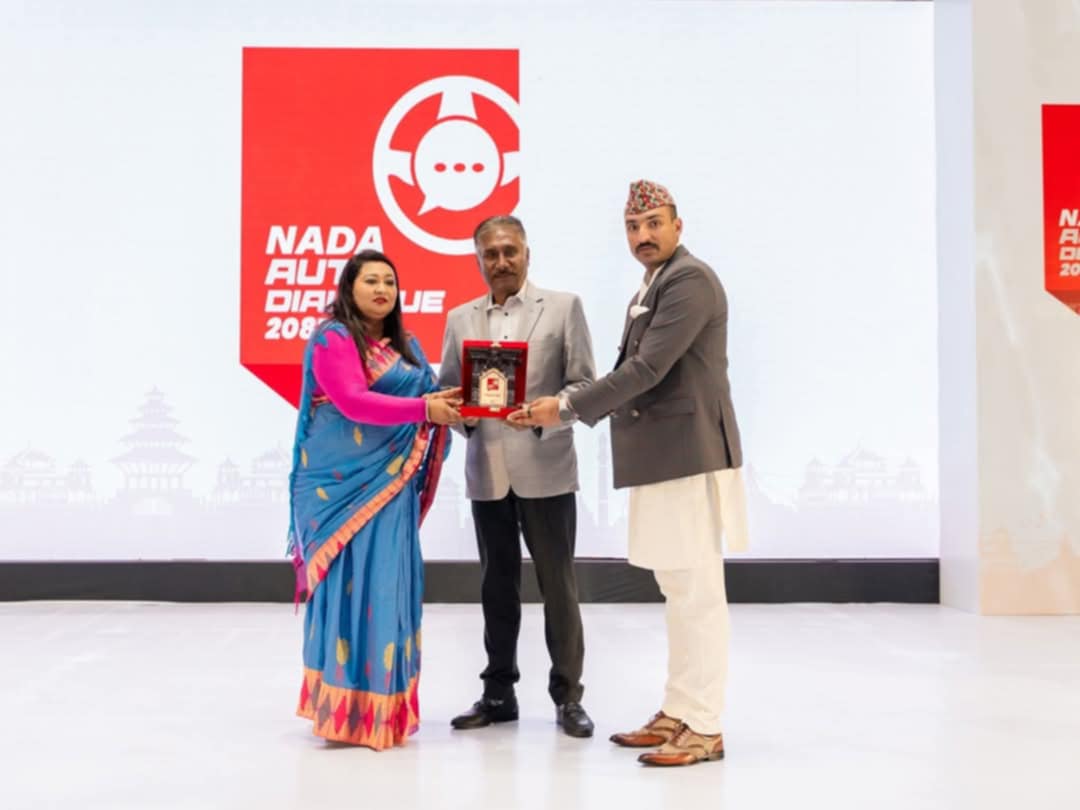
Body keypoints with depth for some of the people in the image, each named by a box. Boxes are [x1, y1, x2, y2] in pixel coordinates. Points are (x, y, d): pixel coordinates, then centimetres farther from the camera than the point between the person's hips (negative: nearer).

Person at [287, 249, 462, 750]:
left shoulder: (406, 345, 18)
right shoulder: (332, 337, -6)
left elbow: (427, 395, 20)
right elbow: (353, 401, -17)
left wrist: (447, 404, -4)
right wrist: (422, 409, -24)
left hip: (391, 481, 7)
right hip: (343, 481, -7)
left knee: (389, 583, 7)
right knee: (349, 582, -6)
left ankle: (385, 704, 15)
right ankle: (346, 708, 1)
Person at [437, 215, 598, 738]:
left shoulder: (564, 307, 2)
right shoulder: (460, 319, 12)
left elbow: (584, 384, -2)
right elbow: (446, 389, 11)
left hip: (545, 469, -3)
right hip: (487, 471, 3)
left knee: (558, 584, 2)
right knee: (496, 584, 11)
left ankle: (567, 695, 13)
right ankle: (498, 692, 22)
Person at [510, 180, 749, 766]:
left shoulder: (690, 279, -11)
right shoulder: (650, 289, 20)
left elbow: (648, 367, -19)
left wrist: (568, 404, -15)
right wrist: (561, 409, 10)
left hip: (690, 456, -10)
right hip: (659, 460, 10)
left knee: (697, 592, -5)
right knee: (677, 592, 14)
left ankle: (704, 728, 2)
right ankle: (677, 714, 22)